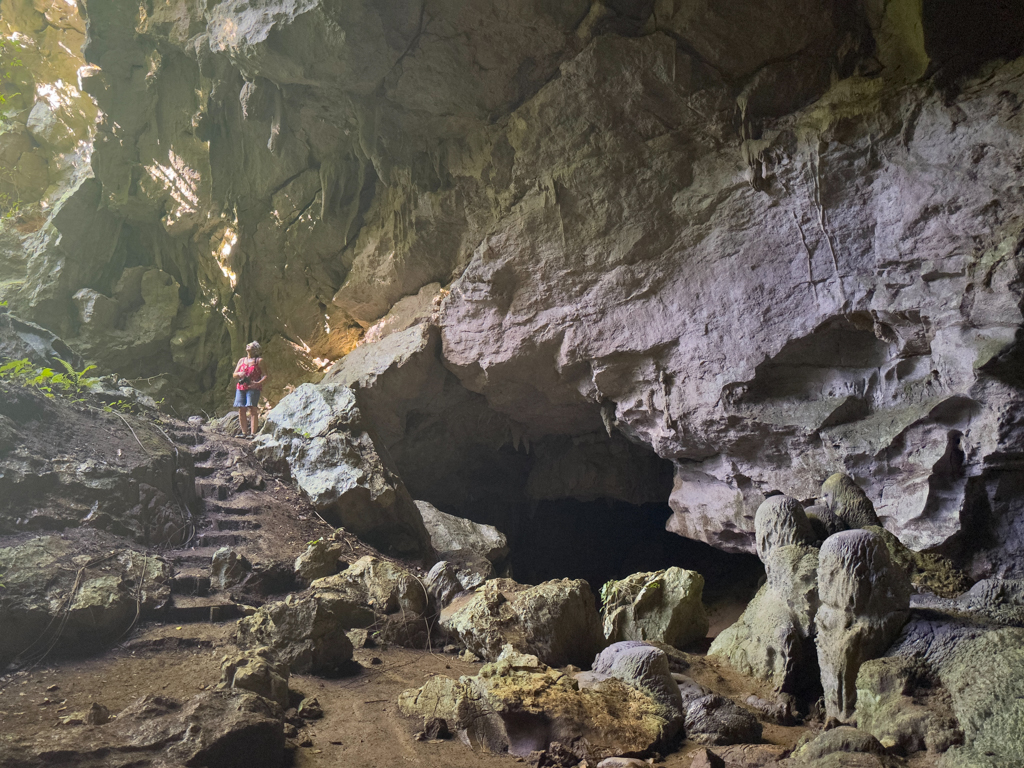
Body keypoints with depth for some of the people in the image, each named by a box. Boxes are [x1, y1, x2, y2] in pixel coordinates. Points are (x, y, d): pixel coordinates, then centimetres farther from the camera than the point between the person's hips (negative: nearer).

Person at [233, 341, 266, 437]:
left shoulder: (259, 360, 6)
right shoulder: (241, 360, 22)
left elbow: (265, 375, -1)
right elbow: (234, 374, 21)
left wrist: (258, 383, -19)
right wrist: (239, 374, -3)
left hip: (253, 388, -5)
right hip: (241, 387, 5)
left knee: (252, 408, -14)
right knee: (241, 410, -1)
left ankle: (253, 433, -18)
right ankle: (244, 432, 4)